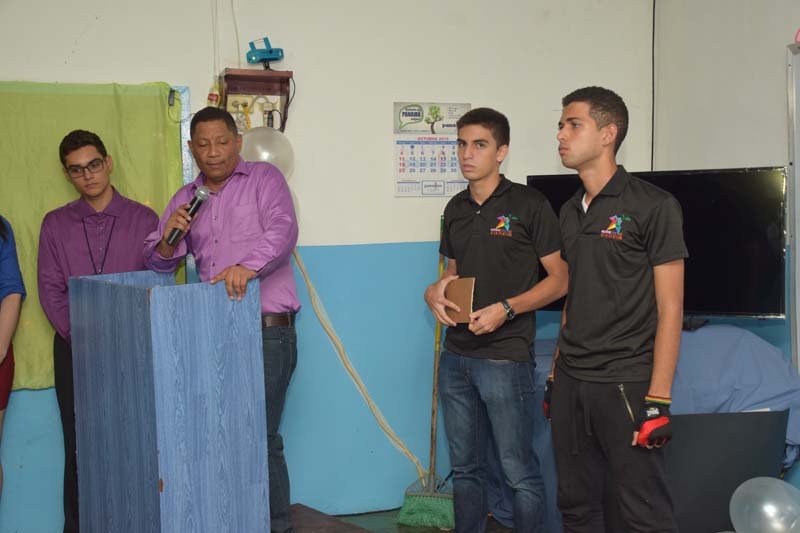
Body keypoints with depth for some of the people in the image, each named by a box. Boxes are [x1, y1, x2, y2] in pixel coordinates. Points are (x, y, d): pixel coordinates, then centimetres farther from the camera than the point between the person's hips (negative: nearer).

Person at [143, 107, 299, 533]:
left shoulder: (264, 179, 3)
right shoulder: (186, 198, 17)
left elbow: (283, 230, -13)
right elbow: (159, 263, 19)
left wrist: (248, 265, -32)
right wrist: (169, 237, -4)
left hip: (266, 331, -5)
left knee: (261, 437, -6)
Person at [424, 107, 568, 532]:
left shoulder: (528, 205, -8)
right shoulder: (456, 208, 11)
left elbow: (559, 279, -7)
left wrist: (506, 308, -19)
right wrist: (435, 292, -1)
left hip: (505, 358, -6)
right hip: (456, 357, 6)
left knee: (519, 472, 0)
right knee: (465, 467, 15)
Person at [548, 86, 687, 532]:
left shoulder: (653, 206, -8)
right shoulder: (570, 211, 13)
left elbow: (670, 309, -11)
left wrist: (658, 399, -16)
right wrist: (557, 372, 16)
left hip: (626, 383, -6)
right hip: (571, 382, 7)